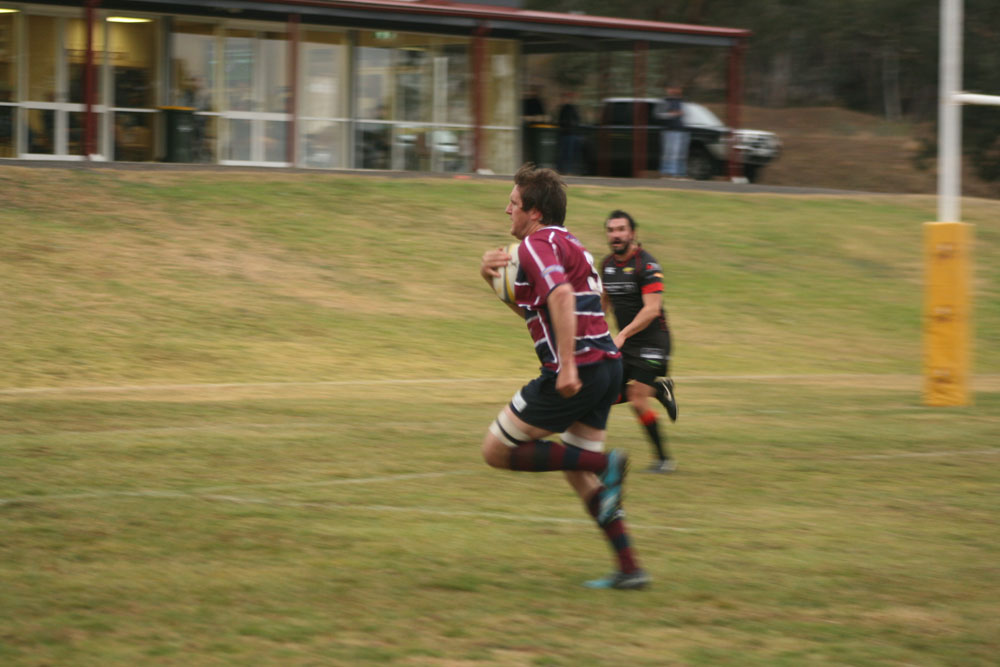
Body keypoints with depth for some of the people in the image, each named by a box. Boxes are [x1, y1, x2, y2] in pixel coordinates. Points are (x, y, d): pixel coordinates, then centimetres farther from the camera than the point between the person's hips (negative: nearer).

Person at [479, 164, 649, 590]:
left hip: (576, 372, -10)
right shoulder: (566, 243, 23)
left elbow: (561, 296, -26)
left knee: (497, 451, 1)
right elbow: (531, 308, 30)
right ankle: (629, 569, 10)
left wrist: (567, 365, -32)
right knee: (578, 471, 17)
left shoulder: (537, 245, -8)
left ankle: (605, 464, -10)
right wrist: (495, 279, 14)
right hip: (606, 364, 10)